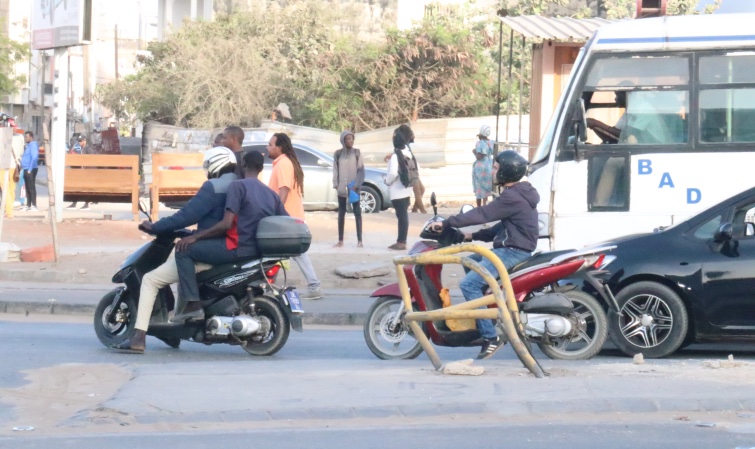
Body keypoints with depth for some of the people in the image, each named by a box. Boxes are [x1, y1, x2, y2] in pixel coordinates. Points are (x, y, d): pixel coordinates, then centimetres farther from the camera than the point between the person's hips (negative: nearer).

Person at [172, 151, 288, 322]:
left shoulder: (238, 186, -8)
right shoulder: (272, 194, 13)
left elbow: (226, 224, -17)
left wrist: (195, 237, -10)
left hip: (238, 248, -8)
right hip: (260, 250, 8)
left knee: (184, 249, -2)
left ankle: (192, 304, -14)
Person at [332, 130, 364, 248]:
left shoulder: (357, 152, 0)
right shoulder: (338, 153, 4)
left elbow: (361, 170, -2)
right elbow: (335, 170, 6)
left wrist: (356, 185, -11)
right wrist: (336, 184, -5)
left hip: (353, 187, -2)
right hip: (341, 187, 2)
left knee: (357, 212, -2)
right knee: (341, 213, 6)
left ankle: (359, 240, 1)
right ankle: (340, 240, 10)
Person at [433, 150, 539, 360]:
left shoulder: (512, 198, -19)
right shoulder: (519, 194, 15)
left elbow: (482, 214, -22)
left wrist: (446, 223, -19)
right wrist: (474, 236, 16)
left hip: (513, 252, -11)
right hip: (509, 248, 11)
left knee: (469, 284, -18)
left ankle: (491, 337, -19)